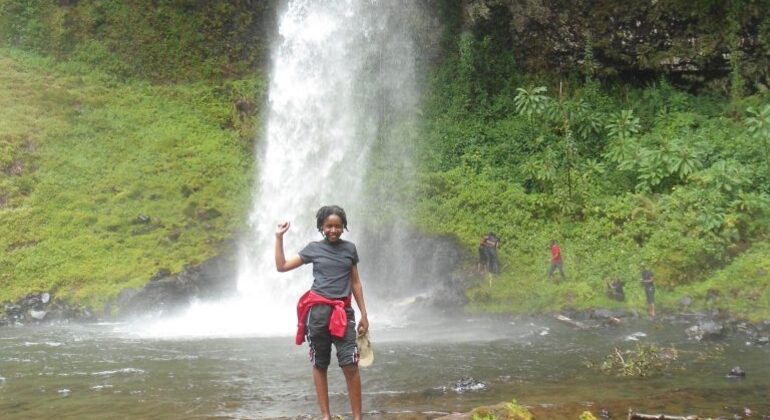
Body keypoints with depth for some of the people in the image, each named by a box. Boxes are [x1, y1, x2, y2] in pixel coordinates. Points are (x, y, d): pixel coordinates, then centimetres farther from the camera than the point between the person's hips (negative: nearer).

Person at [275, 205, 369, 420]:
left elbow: (355, 283, 12)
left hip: (343, 311, 0)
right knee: (319, 365, 5)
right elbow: (282, 266, 4)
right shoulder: (313, 248, 4)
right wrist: (279, 237, -2)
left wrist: (364, 315, 9)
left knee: (350, 364, -10)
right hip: (318, 311, 0)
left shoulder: (349, 248, 8)